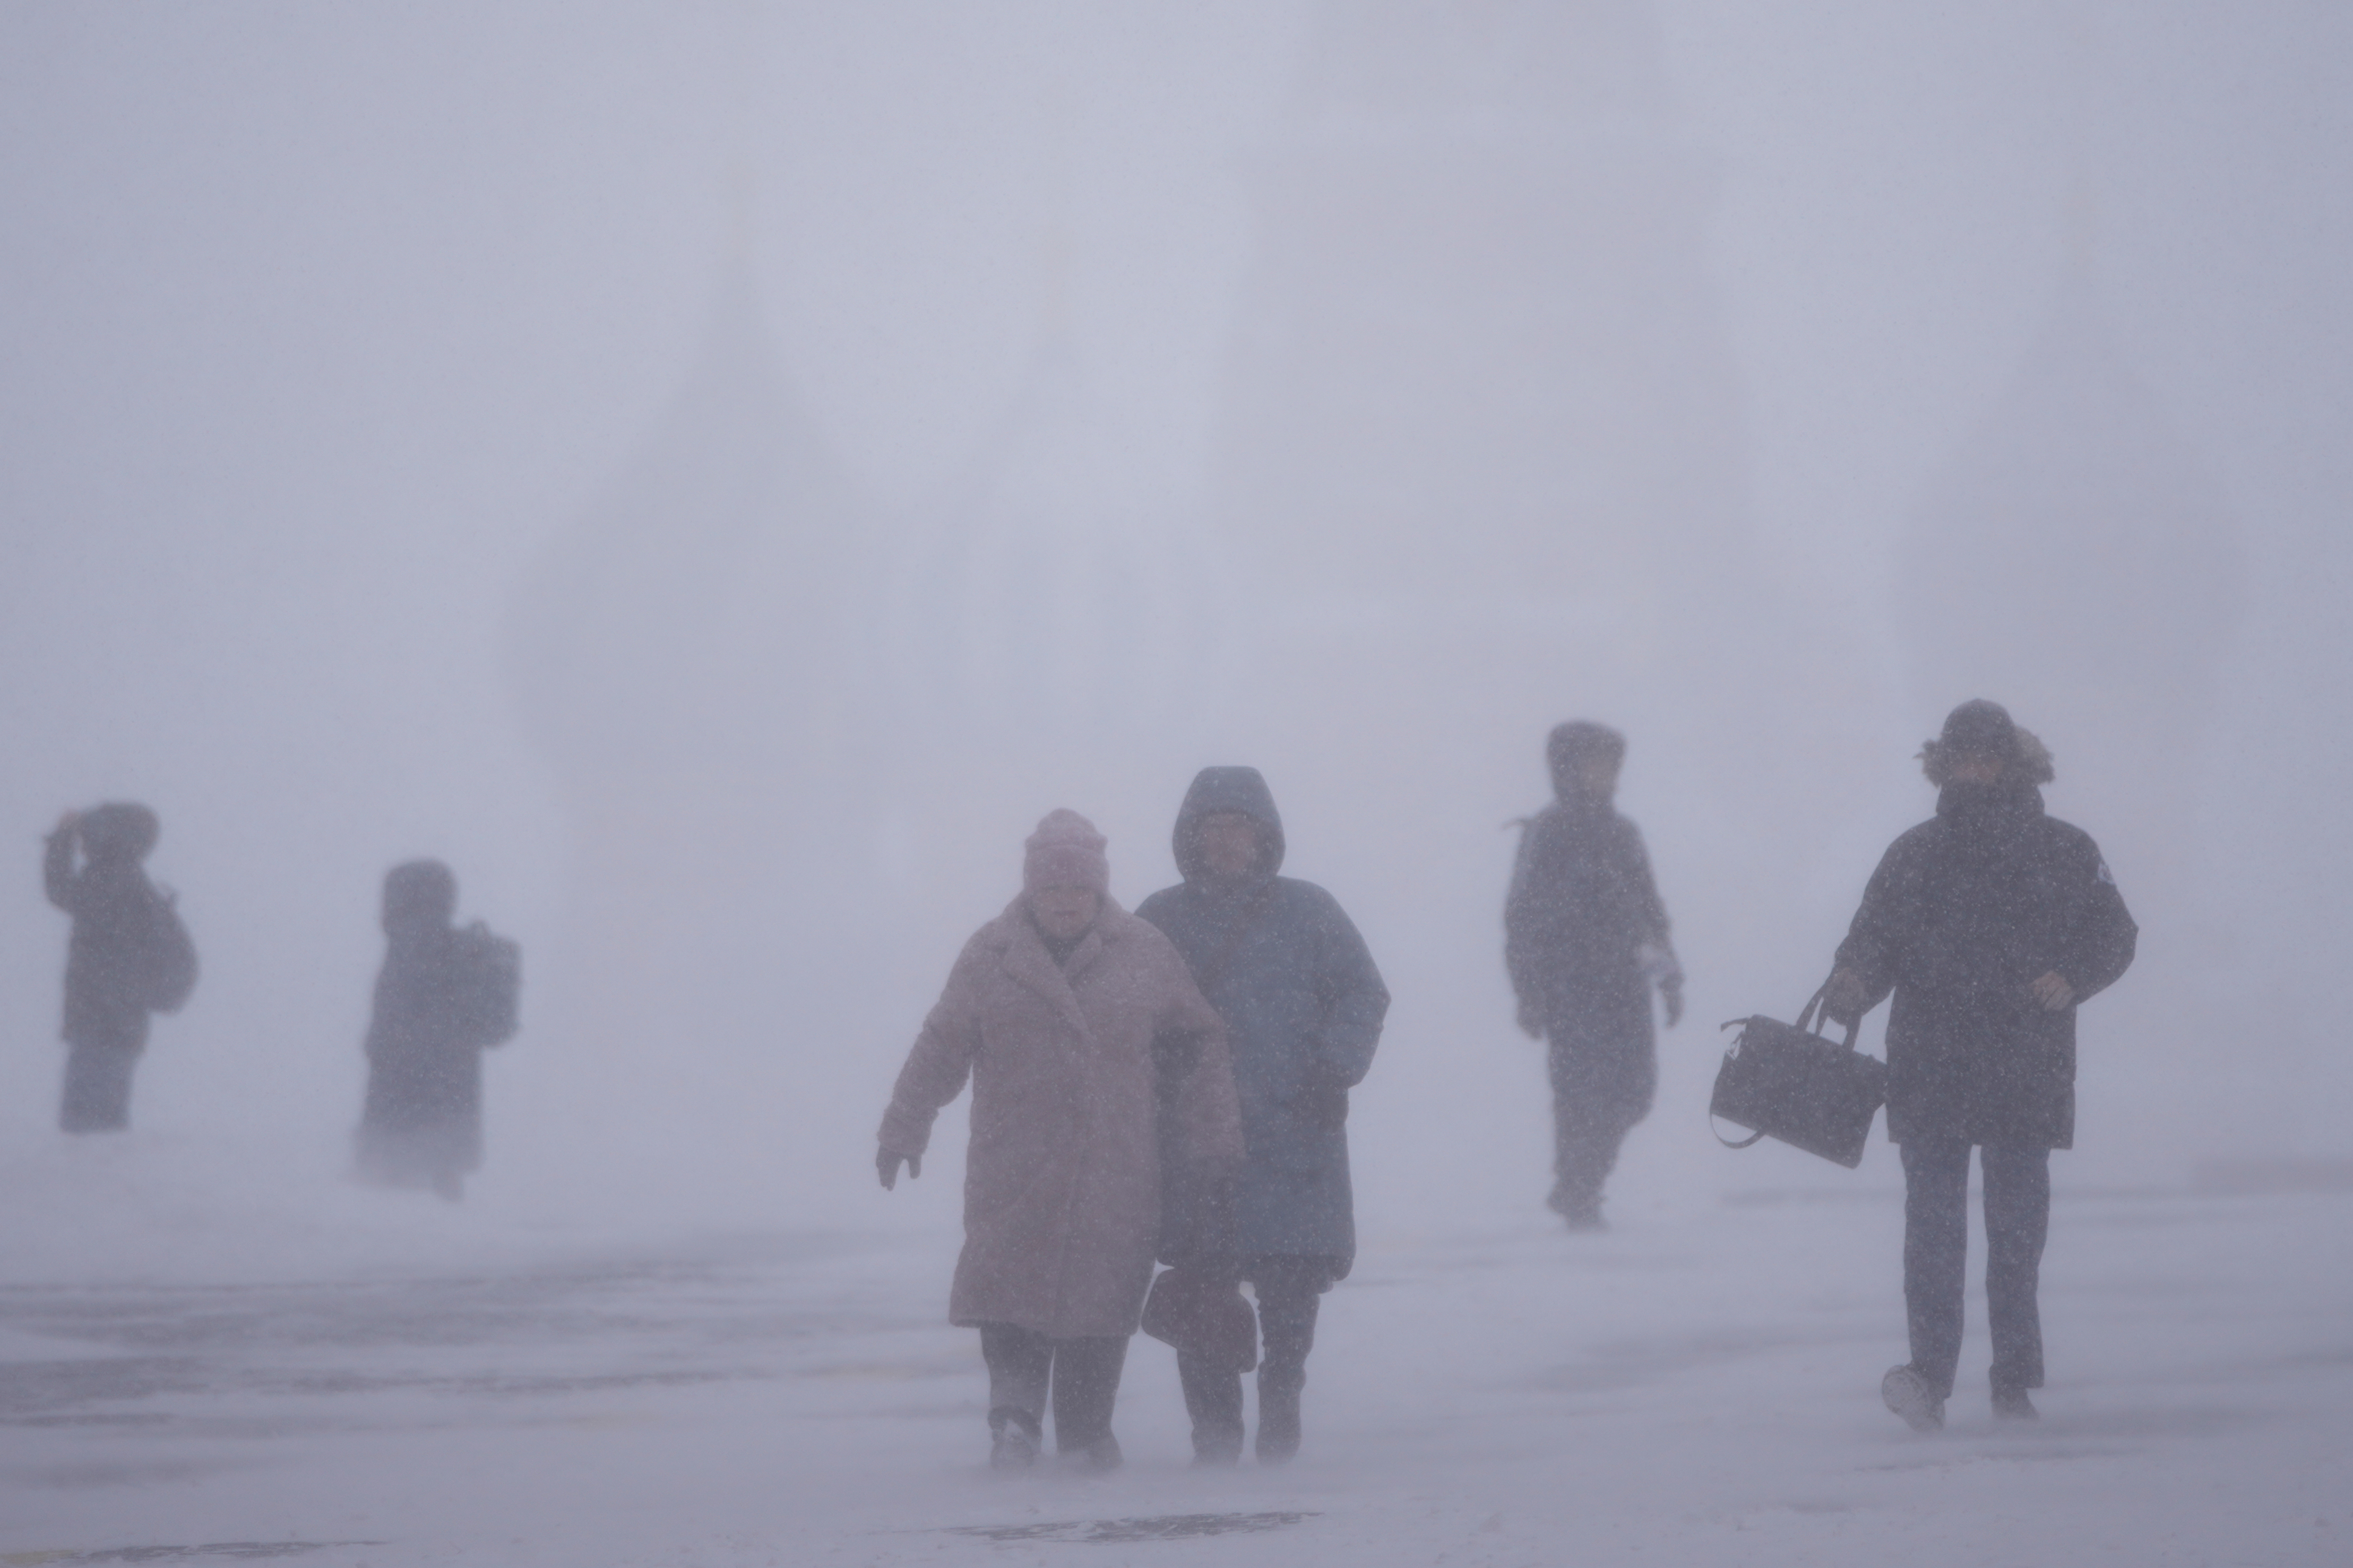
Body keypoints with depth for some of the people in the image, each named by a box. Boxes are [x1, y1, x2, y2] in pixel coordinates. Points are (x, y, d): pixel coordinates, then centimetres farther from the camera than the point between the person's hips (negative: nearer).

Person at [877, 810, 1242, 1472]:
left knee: (1100, 1295, 1)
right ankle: (1015, 1414, -10)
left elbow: (1198, 1045, 10)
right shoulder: (990, 957, 4)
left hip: (1114, 1167, 1)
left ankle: (1085, 1432, 12)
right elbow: (942, 1048, 6)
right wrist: (904, 1130, 0)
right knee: (1012, 1290, -13)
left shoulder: (1145, 954, 6)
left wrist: (1213, 1135, 5)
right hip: (1015, 1170, -1)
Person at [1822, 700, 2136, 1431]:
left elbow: (2114, 934, 10)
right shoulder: (1913, 856, 9)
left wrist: (2072, 979, -10)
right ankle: (1930, 1373, -14)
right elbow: (1873, 939, 7)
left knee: (2018, 1232, 6)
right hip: (1927, 1075, 0)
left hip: (2025, 1075, 0)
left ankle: (2015, 1379, 14)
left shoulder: (2065, 854, 6)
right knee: (1932, 1225, -8)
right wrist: (1852, 985, -15)